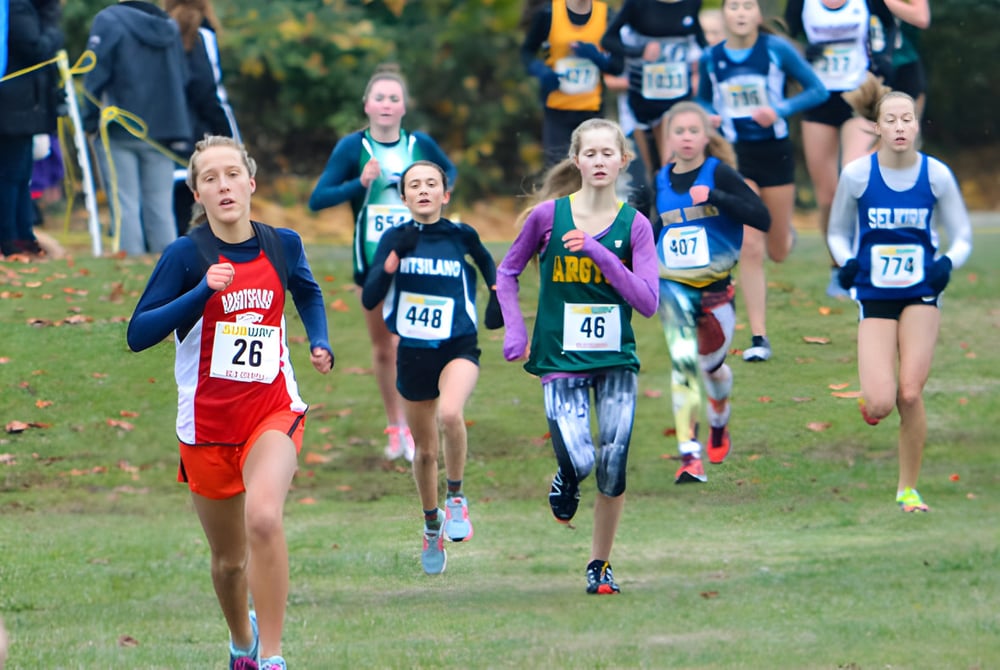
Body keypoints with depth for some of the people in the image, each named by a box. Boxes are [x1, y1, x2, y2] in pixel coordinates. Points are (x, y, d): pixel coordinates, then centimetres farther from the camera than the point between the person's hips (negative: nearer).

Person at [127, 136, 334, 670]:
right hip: (208, 421, 0)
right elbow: (138, 334, -15)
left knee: (263, 517, -29)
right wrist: (203, 292, -24)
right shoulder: (186, 255, -9)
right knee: (229, 559, 13)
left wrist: (320, 343, 7)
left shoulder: (283, 245, 0)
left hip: (273, 410, 0)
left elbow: (307, 292, 24)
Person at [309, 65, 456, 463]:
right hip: (372, 261, 1)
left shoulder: (420, 145, 0)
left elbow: (448, 171, 22)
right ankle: (394, 427, 27)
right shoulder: (352, 147, -6)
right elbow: (317, 200, -11)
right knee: (382, 349, 12)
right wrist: (359, 183, -25)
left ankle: (412, 430, -5)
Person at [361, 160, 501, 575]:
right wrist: (394, 258, -25)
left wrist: (497, 292, 3)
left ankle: (456, 498, -12)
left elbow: (486, 261, 21)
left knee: (449, 413, -34)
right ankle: (432, 525, 38)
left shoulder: (461, 236, -3)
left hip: (458, 347, -2)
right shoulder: (395, 239, -3)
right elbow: (369, 299, -11)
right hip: (413, 352, 2)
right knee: (425, 450, 13)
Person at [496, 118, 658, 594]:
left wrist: (602, 255, -19)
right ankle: (567, 480, 20)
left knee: (613, 468, -2)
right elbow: (507, 272, 10)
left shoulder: (634, 225, -2)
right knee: (579, 460, -18)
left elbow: (648, 301, -9)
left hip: (617, 360, 2)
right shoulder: (548, 215, -4)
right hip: (561, 359, -2)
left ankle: (599, 565, 17)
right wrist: (514, 331, -1)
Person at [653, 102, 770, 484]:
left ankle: (719, 423, 49)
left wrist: (714, 197, -26)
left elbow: (762, 218, -18)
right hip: (673, 287, 1)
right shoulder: (662, 181, 5)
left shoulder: (719, 173, -8)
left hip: (716, 288, -1)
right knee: (683, 362, -18)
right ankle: (689, 456, -22)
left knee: (712, 364, 15)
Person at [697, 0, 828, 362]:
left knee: (778, 252, 10)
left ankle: (784, 233, 50)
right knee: (749, 247, -11)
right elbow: (703, 100, 17)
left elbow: (818, 90, -2)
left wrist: (780, 110, -16)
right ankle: (758, 338, -6)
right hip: (735, 155, 0)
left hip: (775, 152, 0)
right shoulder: (711, 58, 0)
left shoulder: (776, 50, -6)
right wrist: (708, 116, -7)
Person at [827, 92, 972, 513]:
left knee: (910, 395, -10)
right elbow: (838, 233, 9)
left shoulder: (936, 175, -4)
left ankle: (908, 489, 8)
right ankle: (870, 399, 27)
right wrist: (845, 262, -12)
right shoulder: (857, 175, -5)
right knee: (880, 404, -14)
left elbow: (961, 238, 5)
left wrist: (948, 262, -16)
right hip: (874, 299, 0)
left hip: (920, 295, 0)